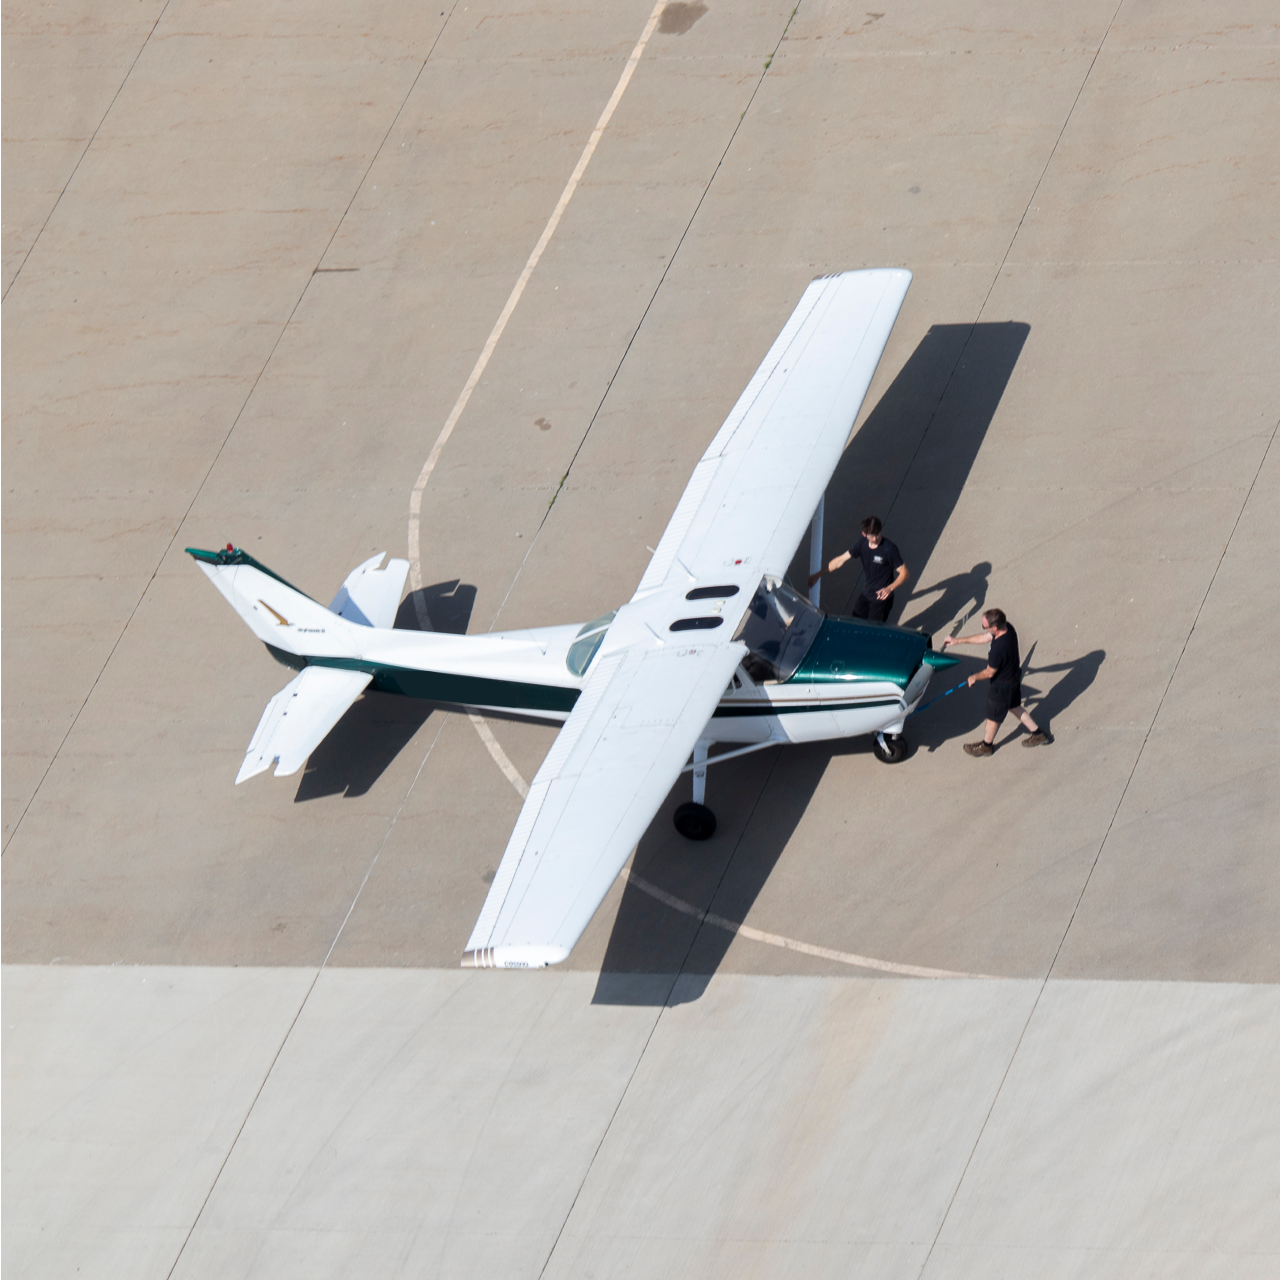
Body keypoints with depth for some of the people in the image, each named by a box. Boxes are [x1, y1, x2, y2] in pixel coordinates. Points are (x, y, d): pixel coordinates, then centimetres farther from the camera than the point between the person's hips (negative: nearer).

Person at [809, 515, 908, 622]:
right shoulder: (862, 543, -7)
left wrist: (890, 588, -39)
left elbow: (904, 573, -21)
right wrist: (818, 575, 3)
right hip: (865, 593, 6)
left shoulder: (889, 549, -25)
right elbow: (841, 560, 2)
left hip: (881, 598, -6)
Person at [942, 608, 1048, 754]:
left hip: (1003, 685, -8)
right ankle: (1038, 733, 43)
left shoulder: (999, 649, -41)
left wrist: (974, 677, -3)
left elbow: (989, 673, -24)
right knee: (1014, 706, 31)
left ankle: (986, 745, 42)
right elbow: (984, 638, 1)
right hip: (1014, 676, 8)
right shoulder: (1007, 627, -17)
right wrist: (959, 640, 5)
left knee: (993, 716, 18)